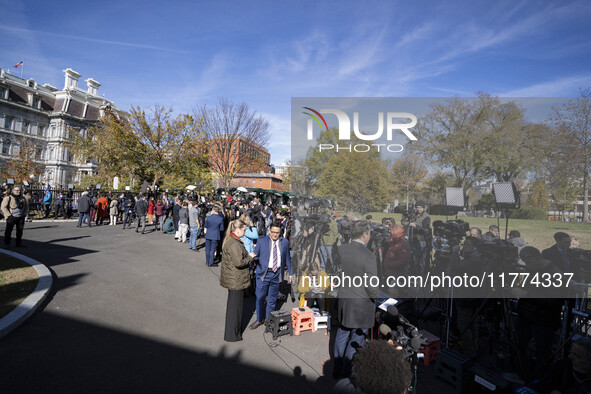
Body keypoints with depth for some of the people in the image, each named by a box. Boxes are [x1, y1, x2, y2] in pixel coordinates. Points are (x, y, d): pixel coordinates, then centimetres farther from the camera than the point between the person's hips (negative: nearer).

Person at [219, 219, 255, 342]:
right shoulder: (234, 244, -25)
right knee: (234, 305, 3)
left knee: (233, 304, 22)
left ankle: (234, 330, 39)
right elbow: (239, 262, -28)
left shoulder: (230, 240, 9)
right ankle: (232, 335, 17)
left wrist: (247, 255, 9)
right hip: (236, 280, -11)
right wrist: (250, 257, -13)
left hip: (232, 279, 11)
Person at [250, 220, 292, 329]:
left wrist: (290, 273, 13)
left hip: (277, 274, 1)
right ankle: (259, 320, 27)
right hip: (263, 273, -1)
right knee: (260, 298, 6)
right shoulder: (261, 241, -1)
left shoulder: (285, 242, 4)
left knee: (272, 299, 12)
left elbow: (287, 258, 11)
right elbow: (255, 255, 4)